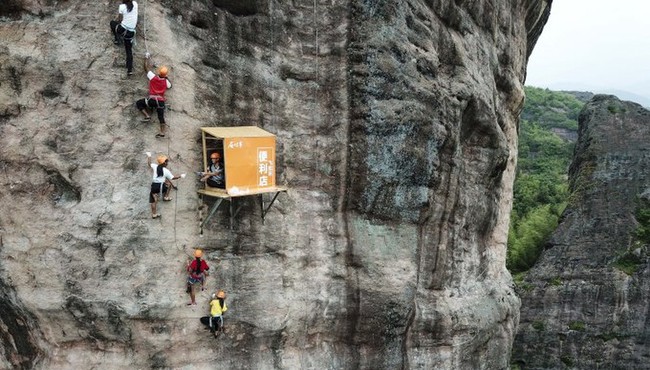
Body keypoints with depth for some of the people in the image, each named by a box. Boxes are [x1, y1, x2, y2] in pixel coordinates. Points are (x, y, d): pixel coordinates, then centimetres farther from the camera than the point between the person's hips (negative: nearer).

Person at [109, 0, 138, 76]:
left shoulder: (122, 6, -5)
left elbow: (119, 19, 6)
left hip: (123, 29, -4)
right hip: (131, 32, 4)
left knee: (112, 22, 28)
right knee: (129, 50, 12)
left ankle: (117, 39, 21)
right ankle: (130, 69, 2)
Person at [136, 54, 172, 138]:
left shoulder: (153, 77, -2)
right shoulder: (166, 81, 7)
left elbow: (146, 68, 13)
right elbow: (170, 86, 31)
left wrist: (146, 59, 26)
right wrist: (166, 78, 31)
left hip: (152, 99, -3)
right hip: (161, 101, 3)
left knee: (138, 103, 14)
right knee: (161, 117, 5)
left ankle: (147, 116, -1)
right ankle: (162, 133, -3)